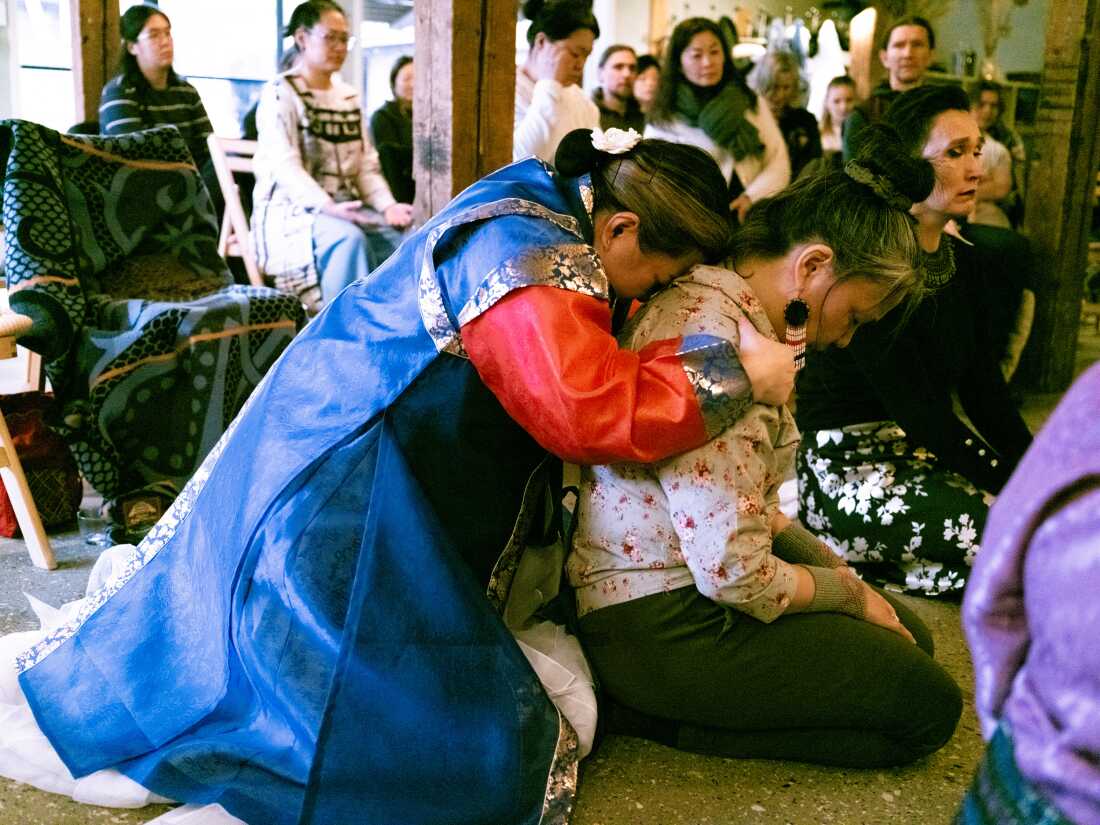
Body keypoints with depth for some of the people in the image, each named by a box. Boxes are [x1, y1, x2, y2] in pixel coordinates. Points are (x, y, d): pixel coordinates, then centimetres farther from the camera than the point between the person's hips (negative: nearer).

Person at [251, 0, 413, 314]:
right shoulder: (280, 94, -4)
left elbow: (366, 163, 13)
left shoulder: (349, 97, 18)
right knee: (350, 238, -36)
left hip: (344, 206, 6)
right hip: (292, 209, -6)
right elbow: (285, 167, -16)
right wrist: (328, 207, -31)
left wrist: (387, 205, -6)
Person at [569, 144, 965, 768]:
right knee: (928, 705, -3)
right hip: (655, 626, -10)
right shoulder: (710, 338, -26)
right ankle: (647, 713, -4)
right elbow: (732, 572, -26)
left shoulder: (715, 303, 7)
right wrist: (851, 592, -8)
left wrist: (828, 562, 8)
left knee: (909, 638, 16)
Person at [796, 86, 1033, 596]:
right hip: (845, 463, -9)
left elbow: (986, 393, 8)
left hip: (924, 453, 9)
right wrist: (1017, 485, -19)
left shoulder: (966, 264, 9)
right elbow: (916, 408, -20)